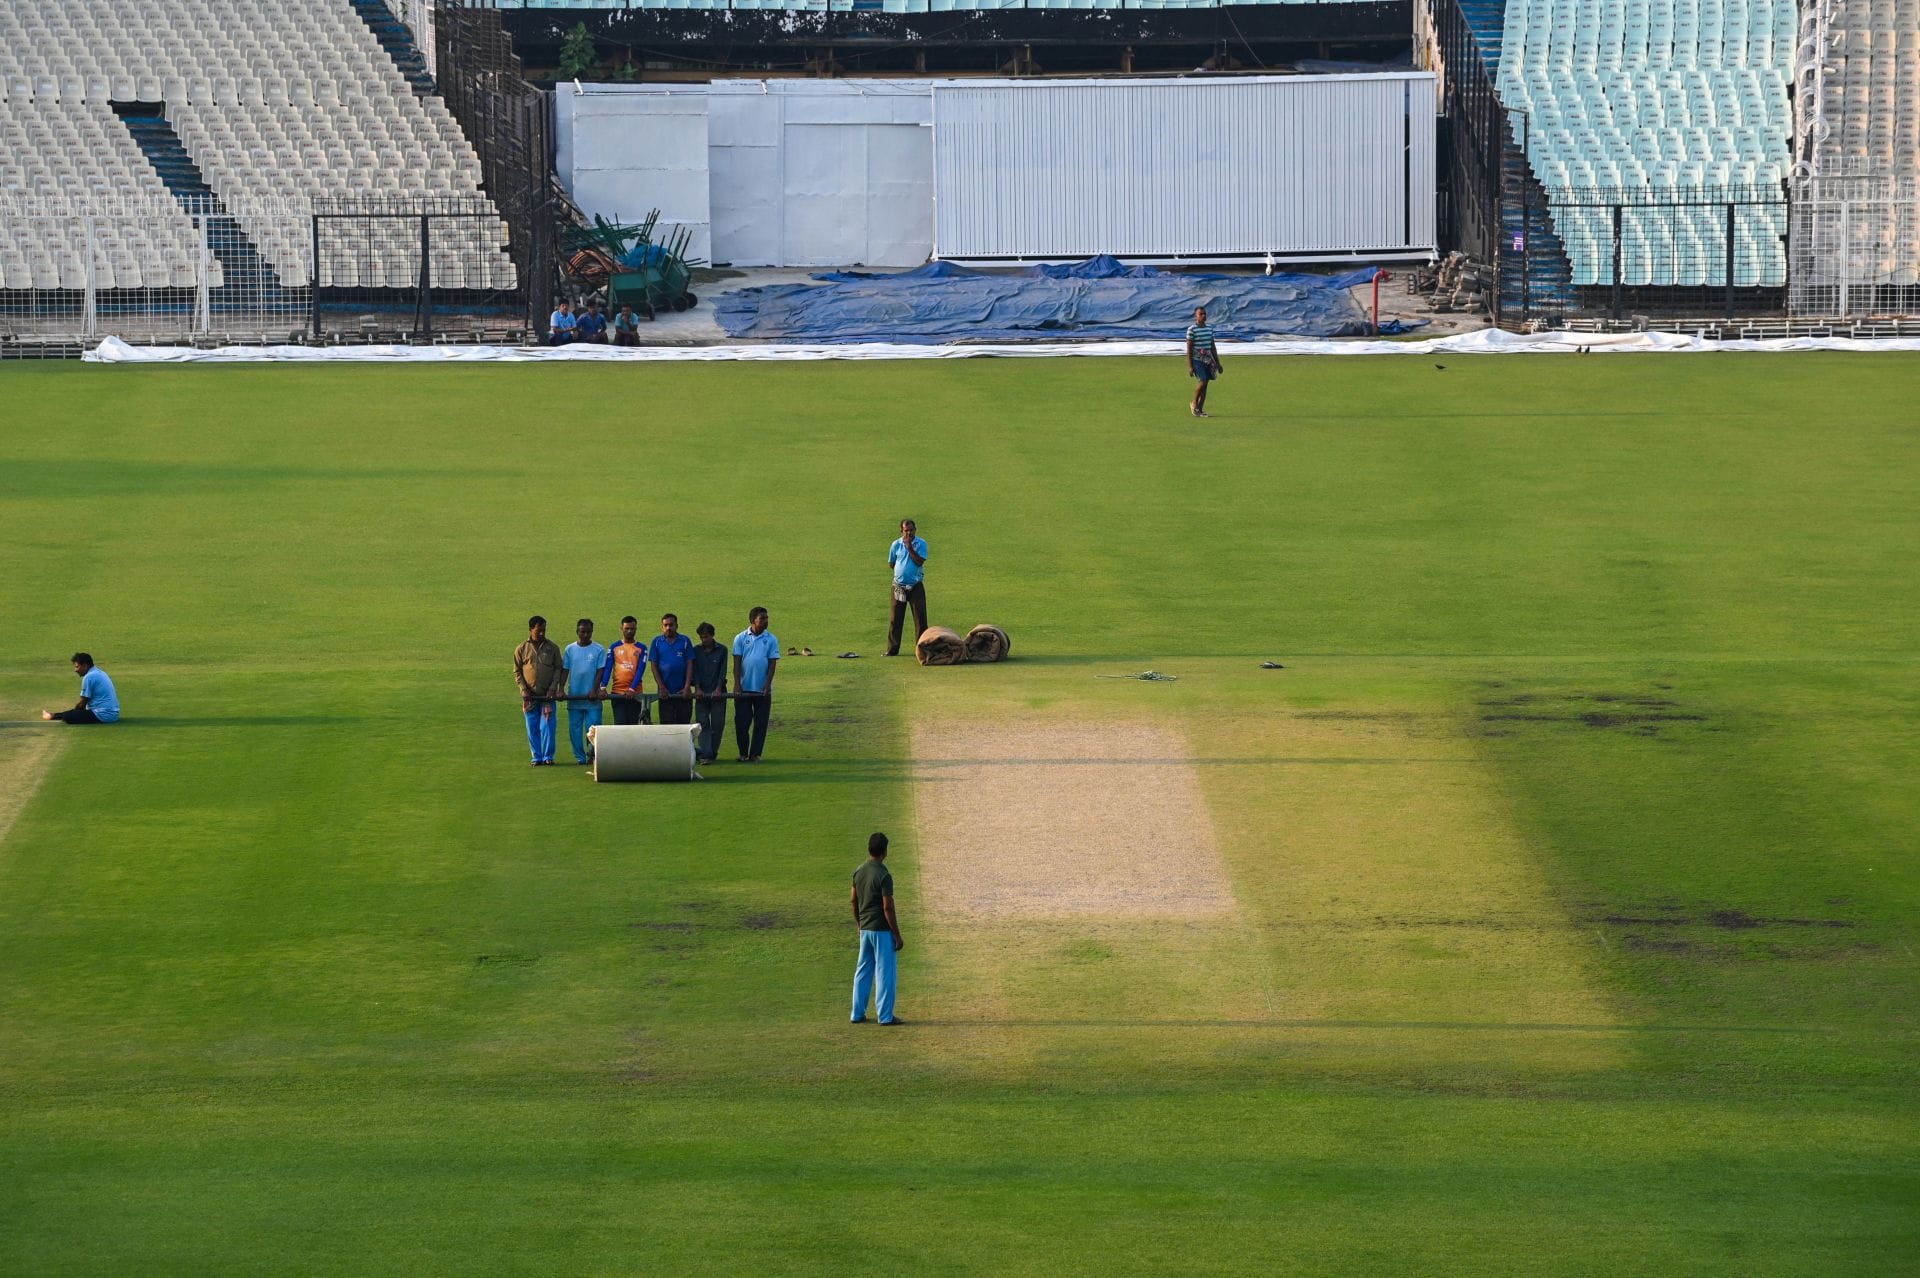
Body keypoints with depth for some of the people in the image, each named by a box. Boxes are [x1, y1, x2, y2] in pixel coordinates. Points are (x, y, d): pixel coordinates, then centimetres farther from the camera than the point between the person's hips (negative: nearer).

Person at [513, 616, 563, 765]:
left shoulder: (552, 648, 3)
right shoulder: (521, 649, 4)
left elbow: (558, 669, 5)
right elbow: (517, 671, 8)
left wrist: (553, 688, -6)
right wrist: (523, 689, -4)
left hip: (548, 695, -1)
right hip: (530, 695, 1)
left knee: (547, 726, -6)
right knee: (532, 728, 3)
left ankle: (548, 757, 1)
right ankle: (537, 757, 10)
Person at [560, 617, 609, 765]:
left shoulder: (599, 650, 0)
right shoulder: (570, 650, 6)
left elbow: (601, 671, -2)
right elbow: (565, 670, 6)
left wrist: (594, 690, -12)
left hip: (592, 697, -2)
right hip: (574, 697, 2)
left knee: (593, 727, -6)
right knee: (574, 729, 3)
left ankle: (591, 751, 13)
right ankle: (580, 757, 10)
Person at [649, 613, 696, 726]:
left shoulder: (685, 641, 5)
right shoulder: (657, 642, 6)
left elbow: (690, 665, 2)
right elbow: (654, 666, 4)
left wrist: (687, 687, -8)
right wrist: (661, 687, -6)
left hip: (683, 692, 0)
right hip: (665, 692, 0)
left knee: (684, 723, 0)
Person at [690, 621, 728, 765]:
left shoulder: (721, 650, 3)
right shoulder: (696, 650, 7)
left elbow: (722, 671, -3)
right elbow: (695, 670, 1)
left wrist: (718, 689, -13)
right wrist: (697, 688, -11)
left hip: (718, 693, 0)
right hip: (702, 693, 0)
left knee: (718, 724, -1)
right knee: (703, 724, -8)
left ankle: (713, 752, 9)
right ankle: (705, 754, -14)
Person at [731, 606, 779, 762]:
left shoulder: (771, 639, 1)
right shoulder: (741, 638, 1)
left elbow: (772, 664, -1)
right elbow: (737, 663, -1)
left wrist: (767, 684, -12)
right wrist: (737, 684, -10)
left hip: (762, 689, 0)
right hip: (743, 689, 0)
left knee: (761, 723, 1)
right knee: (741, 722, 2)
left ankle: (755, 754, 7)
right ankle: (743, 753, 13)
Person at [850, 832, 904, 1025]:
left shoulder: (859, 873, 4)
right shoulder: (883, 876, -18)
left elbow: (854, 901, 12)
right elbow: (888, 907, -18)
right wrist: (897, 936, -13)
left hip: (865, 929, 7)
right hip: (882, 930, -7)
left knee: (863, 971, 14)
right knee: (884, 972, 0)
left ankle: (858, 1013, 18)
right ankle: (885, 1015, 1)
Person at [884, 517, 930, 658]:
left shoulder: (921, 544, -4)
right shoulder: (896, 544, 3)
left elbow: (919, 561, -17)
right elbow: (891, 564, 12)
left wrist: (910, 548, -19)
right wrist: (901, 569, 1)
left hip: (916, 586, -2)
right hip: (899, 586, 2)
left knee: (920, 617, -2)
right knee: (895, 619, 4)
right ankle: (892, 650, 10)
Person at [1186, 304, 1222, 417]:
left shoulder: (1209, 329, 11)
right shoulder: (1192, 329, -8)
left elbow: (1213, 347, 16)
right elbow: (1189, 348, -9)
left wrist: (1217, 363, 14)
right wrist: (1190, 366, -13)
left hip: (1208, 361, 6)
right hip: (1197, 360, -6)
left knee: (1205, 384, 3)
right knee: (1202, 382, -15)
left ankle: (1200, 409, 10)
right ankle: (1195, 403, 7)